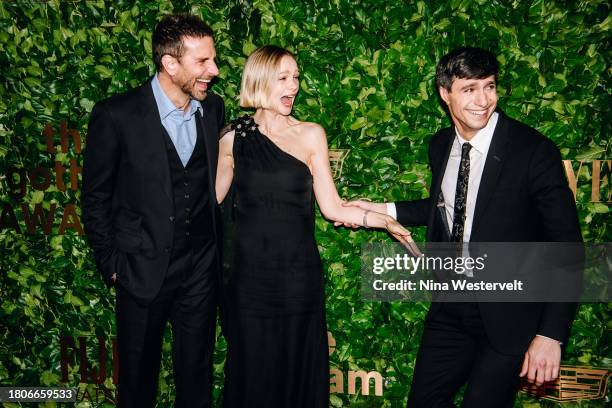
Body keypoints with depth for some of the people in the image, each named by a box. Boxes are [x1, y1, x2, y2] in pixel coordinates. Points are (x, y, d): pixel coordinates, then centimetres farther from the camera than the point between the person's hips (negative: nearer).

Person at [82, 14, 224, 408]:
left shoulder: (213, 108, -2)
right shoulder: (116, 115, -15)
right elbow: (96, 198, -5)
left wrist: (216, 243, 9)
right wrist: (111, 264, -4)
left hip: (202, 267, 3)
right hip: (143, 268, -3)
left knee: (197, 368, 17)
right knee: (139, 373, 16)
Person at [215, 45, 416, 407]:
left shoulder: (310, 135, 0)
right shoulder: (234, 140, 4)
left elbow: (332, 207, -1)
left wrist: (383, 220, -11)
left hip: (298, 275, -1)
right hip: (249, 278, 1)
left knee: (298, 371, 8)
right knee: (251, 376, 8)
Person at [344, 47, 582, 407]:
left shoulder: (535, 151, -18)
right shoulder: (441, 145, 1)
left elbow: (567, 247, -16)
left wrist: (552, 334, -21)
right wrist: (387, 210, 10)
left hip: (509, 316, -5)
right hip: (451, 309, 6)